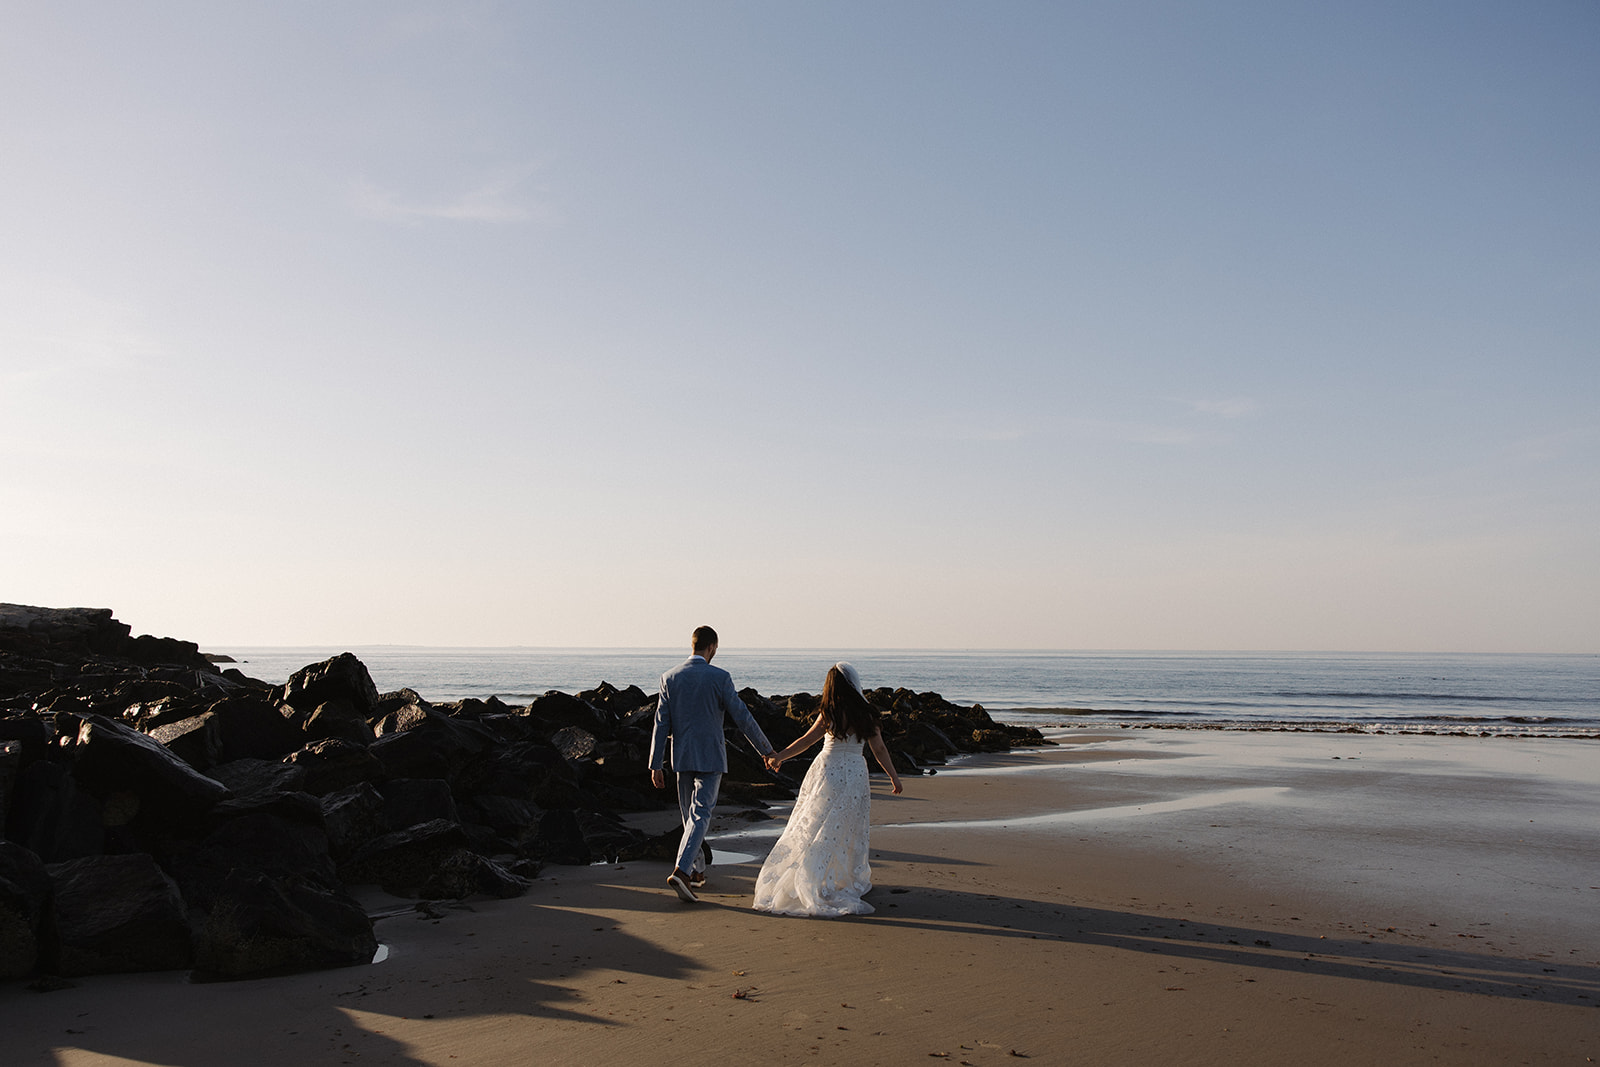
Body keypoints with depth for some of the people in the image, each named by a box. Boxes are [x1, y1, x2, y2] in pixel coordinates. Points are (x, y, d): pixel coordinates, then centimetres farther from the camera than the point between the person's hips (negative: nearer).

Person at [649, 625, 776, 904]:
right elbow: (742, 717, -8)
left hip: (682, 756, 4)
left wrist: (656, 765, 3)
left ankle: (697, 872, 28)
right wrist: (767, 750, 2)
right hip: (711, 757, -4)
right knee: (700, 815, -5)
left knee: (689, 815, 17)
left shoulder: (670, 678, 0)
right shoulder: (719, 677, -10)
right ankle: (681, 871, -21)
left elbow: (661, 724, -1)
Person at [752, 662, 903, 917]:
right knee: (847, 831, 12)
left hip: (828, 772, -3)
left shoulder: (830, 714, -9)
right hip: (856, 774, 3)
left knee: (815, 828, 3)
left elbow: (806, 741, -7)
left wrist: (779, 757, 3)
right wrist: (893, 776, 16)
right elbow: (879, 749, 5)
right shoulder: (866, 714, 1)